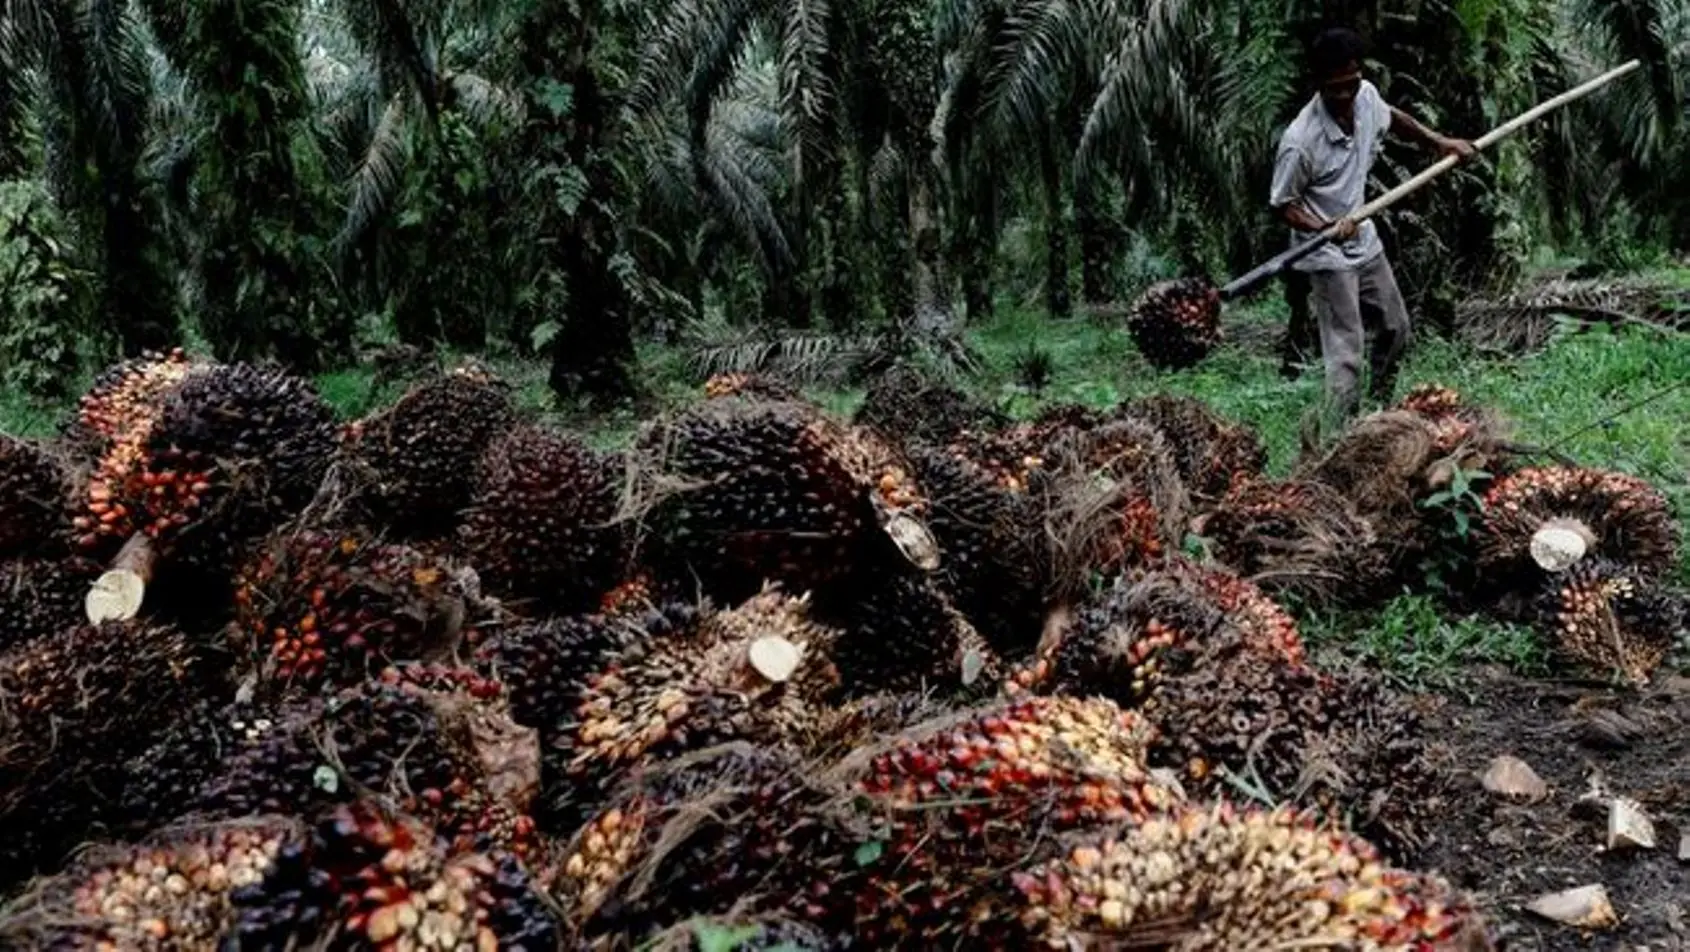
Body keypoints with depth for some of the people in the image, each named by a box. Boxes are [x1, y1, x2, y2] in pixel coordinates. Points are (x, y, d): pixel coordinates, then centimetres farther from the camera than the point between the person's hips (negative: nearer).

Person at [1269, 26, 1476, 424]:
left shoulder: (1367, 96, -8)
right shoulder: (1300, 141, -28)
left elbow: (1392, 117, 18)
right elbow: (1282, 205, -17)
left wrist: (1439, 141, 12)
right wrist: (1324, 228, -32)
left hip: (1364, 240, 8)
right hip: (1327, 256, -8)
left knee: (1396, 329, 21)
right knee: (1346, 353, -11)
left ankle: (1380, 407, 41)